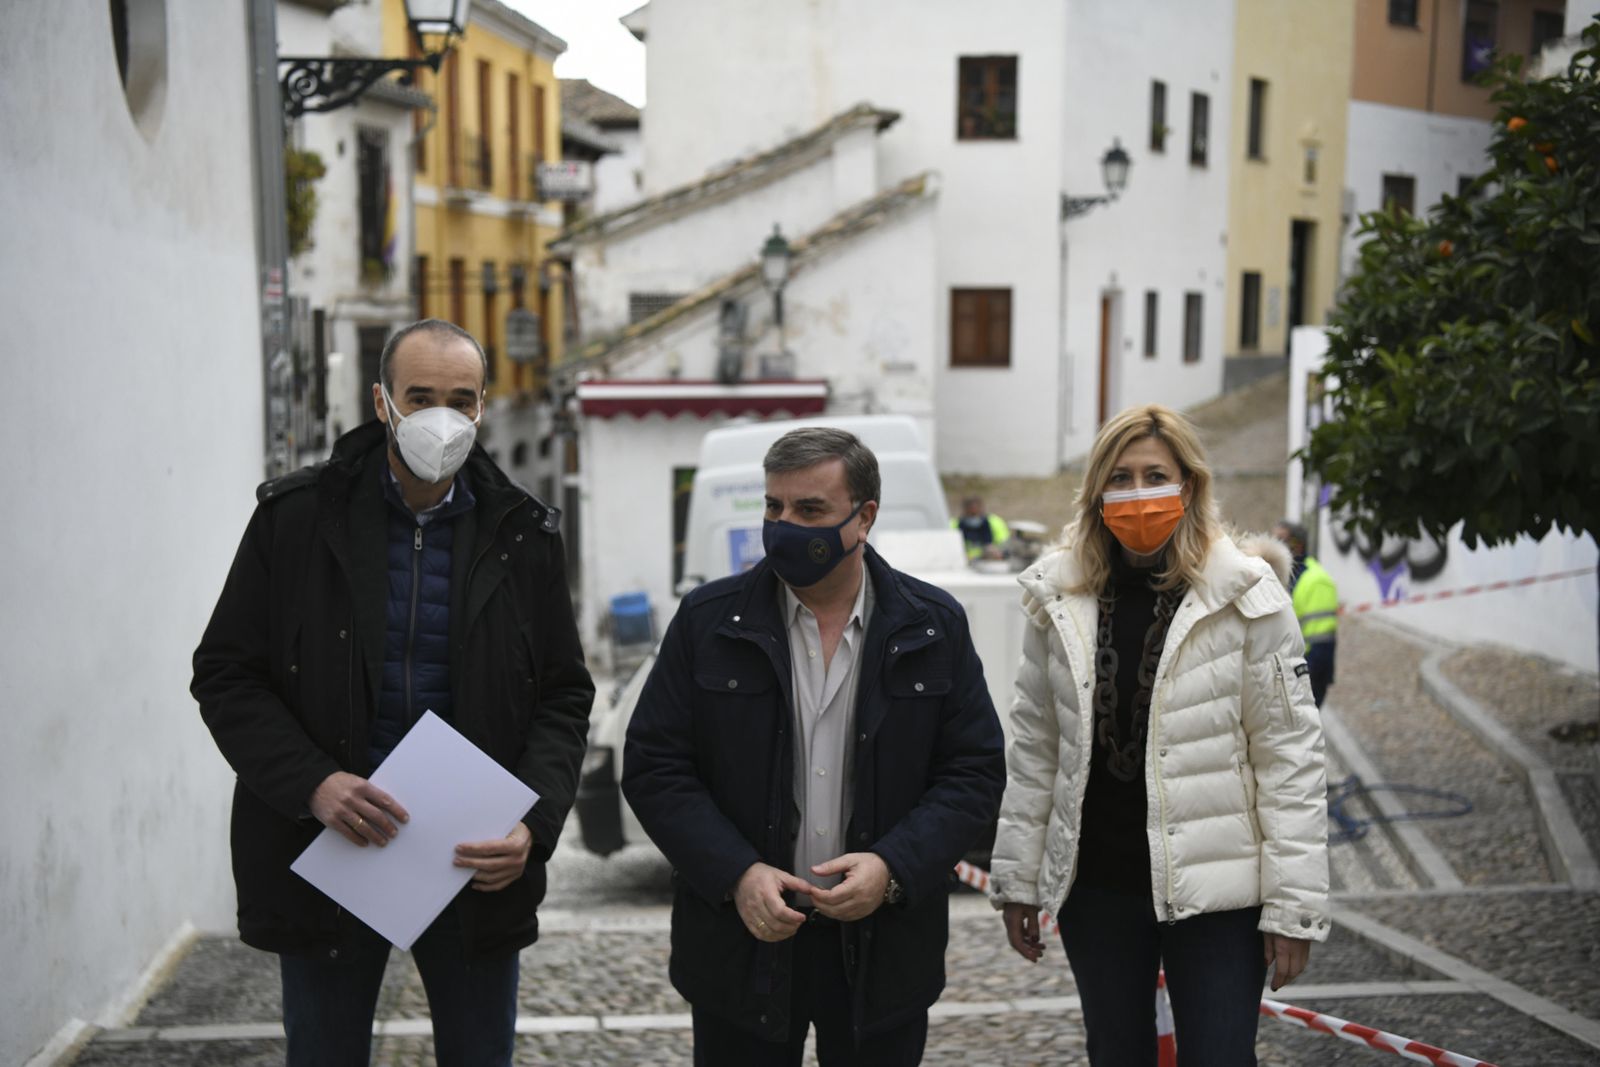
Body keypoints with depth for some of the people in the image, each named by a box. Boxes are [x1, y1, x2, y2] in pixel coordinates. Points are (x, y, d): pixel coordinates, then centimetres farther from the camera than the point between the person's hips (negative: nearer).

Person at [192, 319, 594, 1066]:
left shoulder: (523, 535, 1)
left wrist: (535, 822, -13)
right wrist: (312, 784, -17)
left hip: (477, 858, 1)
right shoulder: (294, 516, -2)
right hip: (325, 853, -1)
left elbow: (564, 696, 4)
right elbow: (225, 675, -2)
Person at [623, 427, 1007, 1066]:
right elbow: (653, 767, -2)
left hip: (883, 947, 1)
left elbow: (976, 771, 0)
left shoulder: (933, 626, 1)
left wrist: (892, 867, -14)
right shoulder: (709, 621, -1)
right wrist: (737, 874, -14)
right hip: (743, 942, 0)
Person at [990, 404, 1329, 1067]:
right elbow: (1033, 746, 7)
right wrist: (1018, 878, 7)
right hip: (1094, 888, 4)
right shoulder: (1059, 598, 2)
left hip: (1214, 891, -3)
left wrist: (1294, 905, -10)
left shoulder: (1246, 596, -8)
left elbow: (1289, 756, -8)